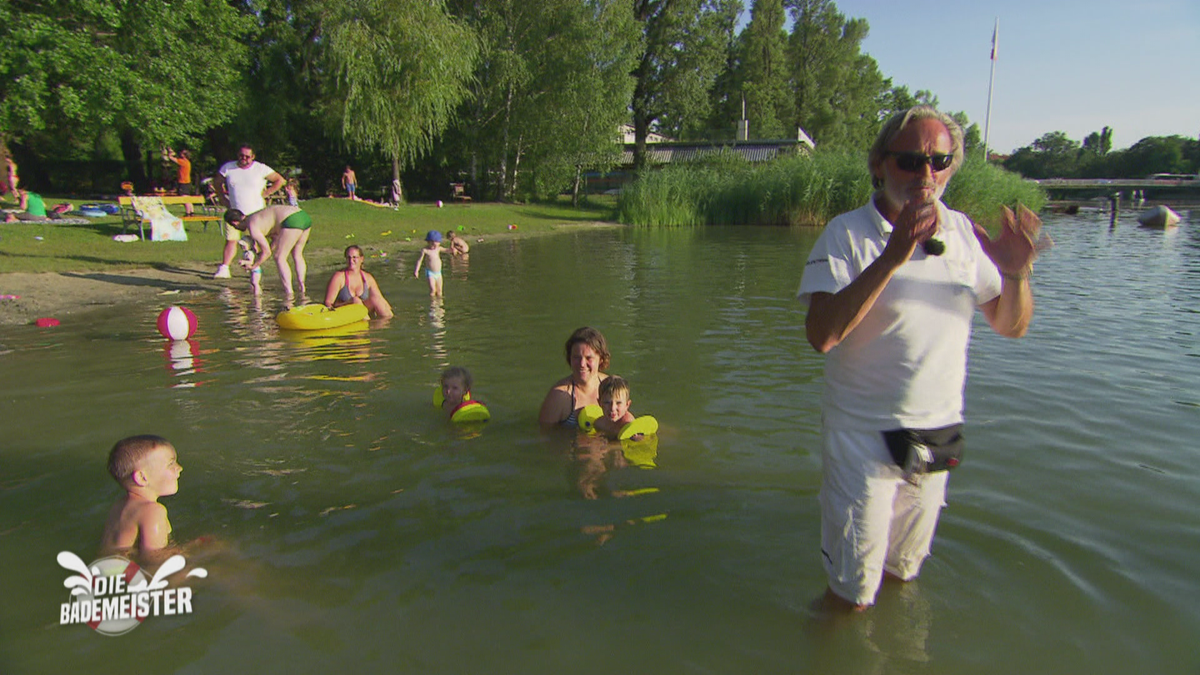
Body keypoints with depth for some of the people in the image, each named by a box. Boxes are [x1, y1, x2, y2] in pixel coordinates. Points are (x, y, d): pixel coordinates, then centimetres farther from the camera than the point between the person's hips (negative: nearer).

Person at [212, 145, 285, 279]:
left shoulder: (261, 169, -3)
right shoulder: (228, 167, 3)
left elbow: (280, 180, 1)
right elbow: (216, 182, 19)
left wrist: (265, 193, -4)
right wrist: (222, 198, 9)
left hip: (256, 212, -2)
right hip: (234, 212, 2)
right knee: (231, 240, -2)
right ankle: (224, 269, -1)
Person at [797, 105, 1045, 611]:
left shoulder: (963, 233, 2)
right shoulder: (847, 234, -14)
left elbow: (1012, 327, 6)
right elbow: (821, 335, -27)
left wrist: (1016, 275, -15)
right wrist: (892, 258, -33)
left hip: (938, 435, 5)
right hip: (863, 435, -5)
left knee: (902, 575, 24)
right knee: (851, 596, 5)